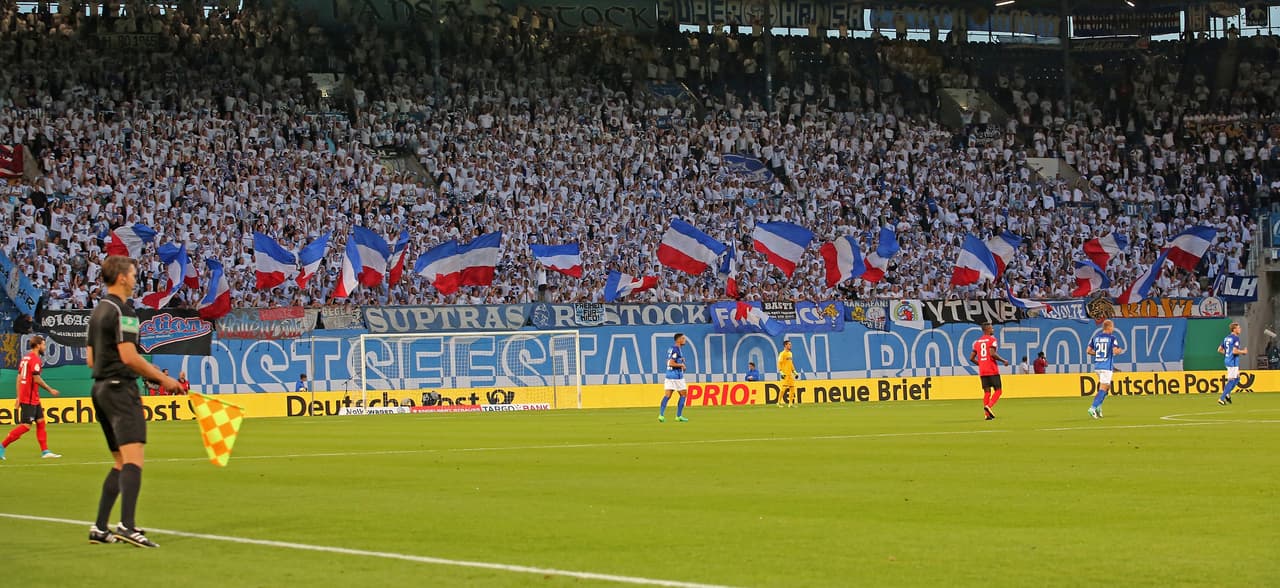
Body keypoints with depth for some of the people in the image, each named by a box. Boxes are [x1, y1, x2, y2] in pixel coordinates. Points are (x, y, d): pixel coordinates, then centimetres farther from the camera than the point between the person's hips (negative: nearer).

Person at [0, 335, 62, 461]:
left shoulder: (25, 358, 14)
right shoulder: (35, 359, -14)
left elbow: (19, 377, 16)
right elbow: (36, 379, -19)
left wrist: (18, 397, 18)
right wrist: (50, 390, -9)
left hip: (33, 399, 10)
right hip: (30, 399, -10)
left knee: (40, 422, 10)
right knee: (26, 426, -7)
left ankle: (45, 451, 10)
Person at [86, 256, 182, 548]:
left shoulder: (99, 311, 18)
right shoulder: (121, 310, -12)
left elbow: (91, 358, 21)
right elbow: (129, 357, -19)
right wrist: (162, 378, -9)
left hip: (101, 389, 10)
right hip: (121, 389, -10)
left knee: (122, 463, 14)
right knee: (134, 458, -18)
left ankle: (100, 528, 11)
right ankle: (127, 525, -31)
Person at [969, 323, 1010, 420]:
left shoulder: (977, 342, 14)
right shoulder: (992, 339, -5)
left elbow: (971, 358, 11)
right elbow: (992, 353, -20)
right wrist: (1004, 361, -9)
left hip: (982, 371, 6)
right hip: (992, 370, -6)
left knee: (987, 392, 8)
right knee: (998, 391, 1)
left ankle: (987, 414, 1)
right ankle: (989, 406, -21)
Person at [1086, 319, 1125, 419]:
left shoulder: (1095, 337, 9)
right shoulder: (1112, 338, -7)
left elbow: (1088, 351, 7)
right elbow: (1115, 351, -17)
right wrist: (1120, 351, 5)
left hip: (1097, 366, 7)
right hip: (1107, 366, -7)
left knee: (1107, 386, 21)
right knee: (1103, 388, -5)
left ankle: (1098, 406, 9)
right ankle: (1093, 408, -16)